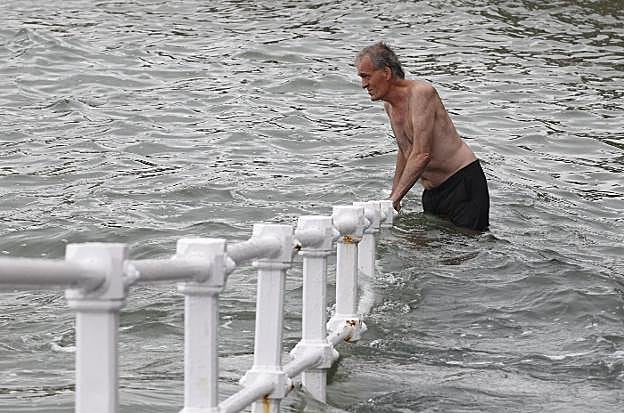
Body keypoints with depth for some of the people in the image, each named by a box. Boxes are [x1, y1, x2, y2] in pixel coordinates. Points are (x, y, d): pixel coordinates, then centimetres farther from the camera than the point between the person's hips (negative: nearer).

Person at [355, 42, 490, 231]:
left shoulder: (421, 92, -18)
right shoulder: (389, 105, 10)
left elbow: (421, 155, -25)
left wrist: (394, 200, -24)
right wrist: (393, 195, 23)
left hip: (463, 183, -9)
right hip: (432, 192, 9)